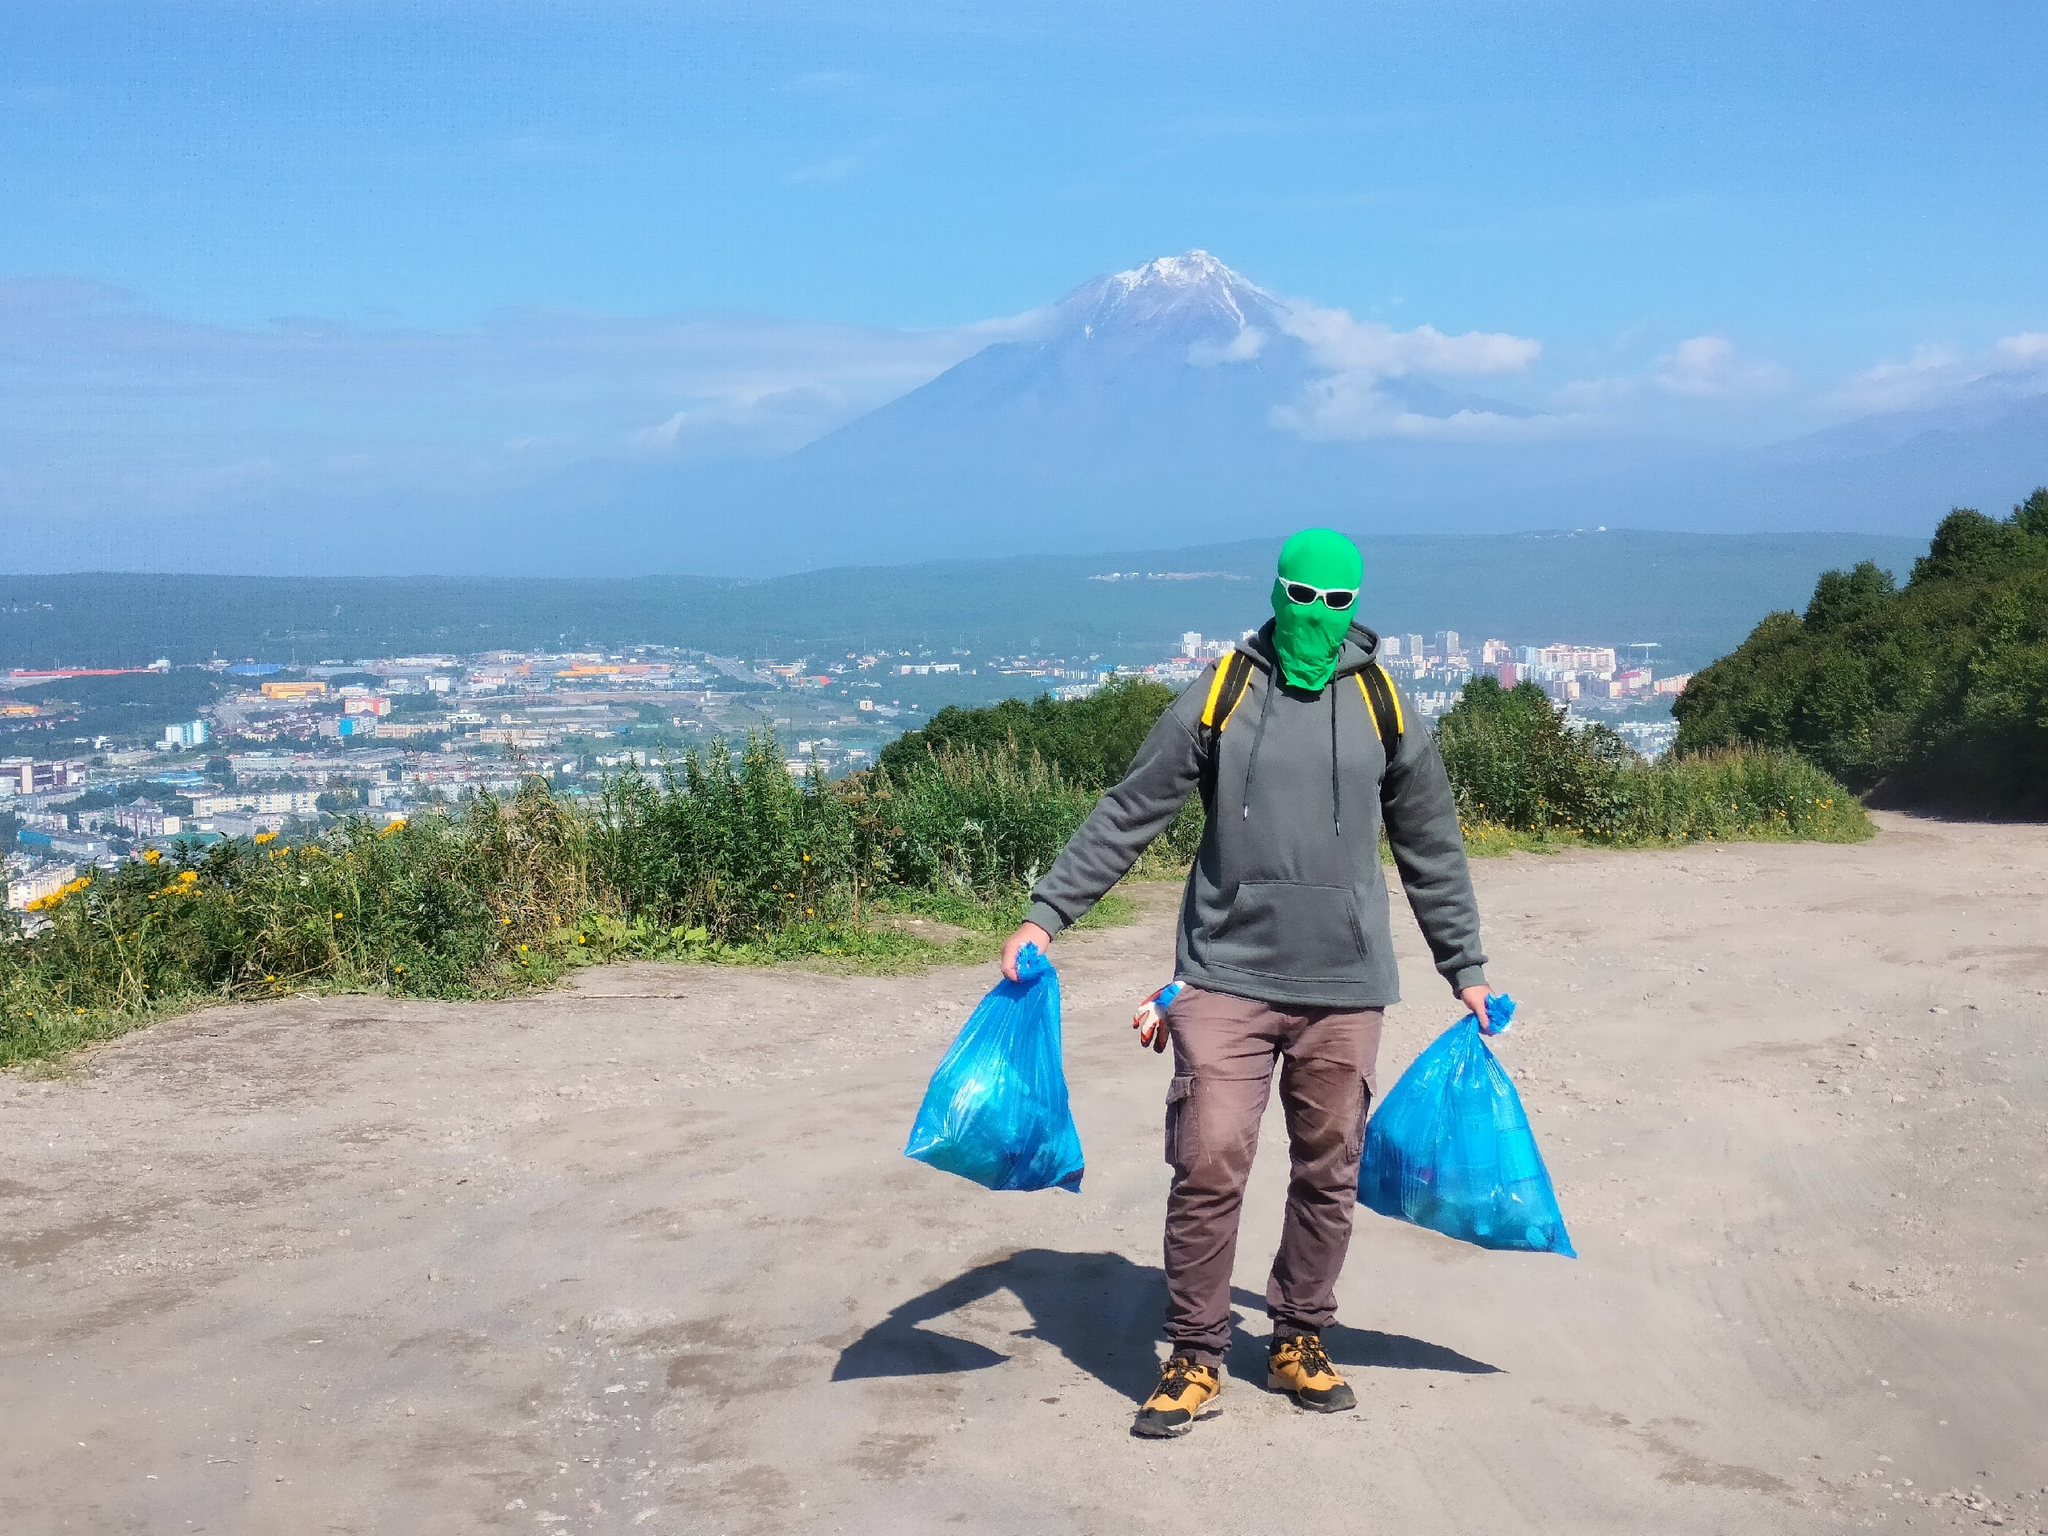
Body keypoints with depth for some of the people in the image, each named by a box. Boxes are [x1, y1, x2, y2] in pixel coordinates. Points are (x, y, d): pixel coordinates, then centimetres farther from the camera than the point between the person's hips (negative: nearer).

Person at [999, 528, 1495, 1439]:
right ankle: (1194, 1359, 8)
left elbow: (1432, 851, 17)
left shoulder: (1385, 709, 7)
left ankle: (1299, 1343, 27)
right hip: (1226, 978, -2)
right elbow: (1126, 816, 5)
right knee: (1208, 1167, -7)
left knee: (1329, 1173, 9)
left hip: (1345, 988, 2)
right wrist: (1046, 913, 0)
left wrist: (1465, 969, 19)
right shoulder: (1219, 696, 2)